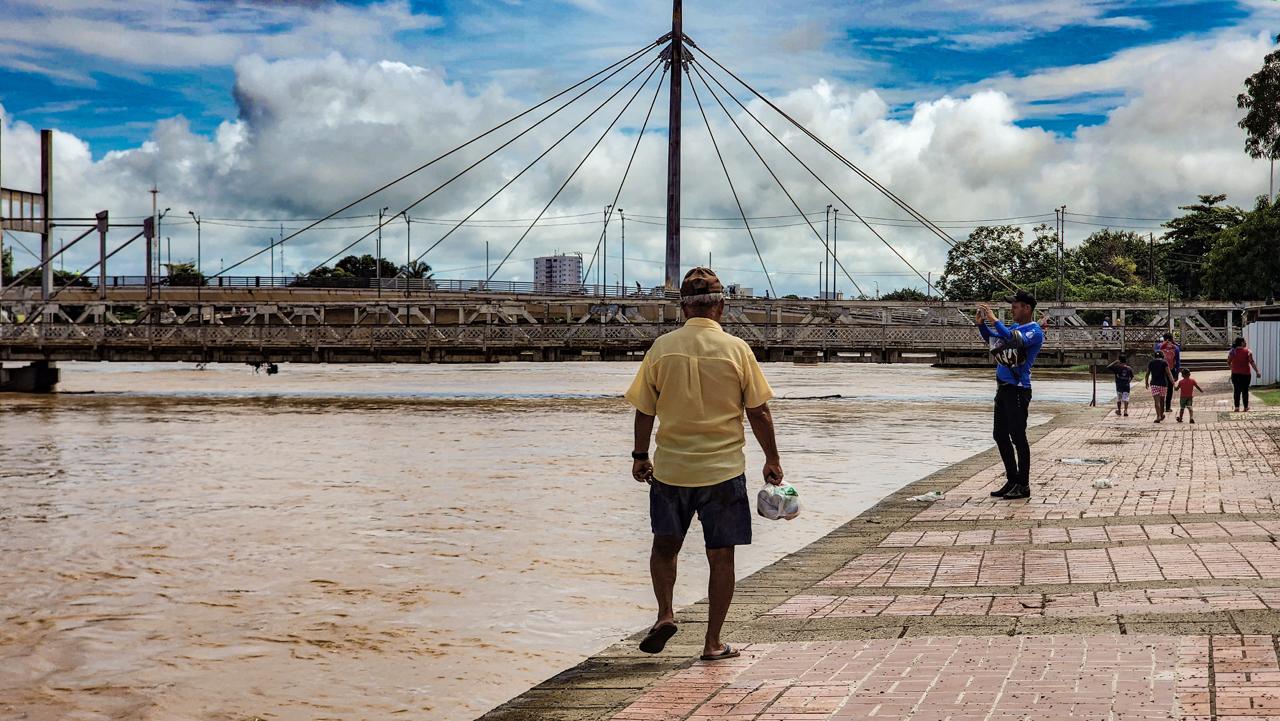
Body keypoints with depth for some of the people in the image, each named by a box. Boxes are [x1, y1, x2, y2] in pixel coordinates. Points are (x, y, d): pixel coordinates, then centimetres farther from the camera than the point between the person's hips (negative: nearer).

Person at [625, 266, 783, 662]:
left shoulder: (662, 347, -3)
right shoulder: (736, 349, -6)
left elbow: (644, 410, 2)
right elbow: (758, 412, -3)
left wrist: (640, 457, 16)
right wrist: (773, 460, 9)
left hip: (670, 468, 1)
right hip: (723, 468, -1)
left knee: (665, 546, 20)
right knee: (721, 556, 8)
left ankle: (665, 613, 2)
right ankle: (713, 643, 11)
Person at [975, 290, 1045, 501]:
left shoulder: (1034, 331, -12)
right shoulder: (1015, 327, 15)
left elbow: (1014, 340, -29)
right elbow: (992, 340, 25)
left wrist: (994, 320, -25)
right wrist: (981, 324, 7)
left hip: (1018, 389, -9)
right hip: (1003, 388, 9)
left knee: (1018, 437, -6)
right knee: (1000, 435, 11)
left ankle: (1023, 485, 0)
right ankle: (1012, 481, 19)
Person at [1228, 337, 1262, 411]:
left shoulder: (1232, 351, 0)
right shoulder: (1248, 352, -8)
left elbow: (1228, 362, 6)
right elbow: (1252, 362, -12)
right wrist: (1257, 371, -9)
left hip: (1235, 374, 2)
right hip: (1245, 374, -2)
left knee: (1236, 390, 6)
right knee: (1245, 390, 6)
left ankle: (1237, 407, 1)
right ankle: (1246, 407, 11)